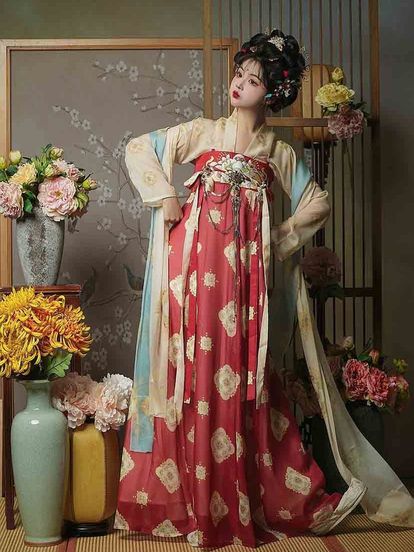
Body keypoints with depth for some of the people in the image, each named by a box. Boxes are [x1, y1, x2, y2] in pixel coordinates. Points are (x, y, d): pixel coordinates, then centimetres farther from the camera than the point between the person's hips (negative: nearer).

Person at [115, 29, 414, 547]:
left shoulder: (278, 151, 12)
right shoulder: (203, 131, 11)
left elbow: (317, 202, 17)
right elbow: (139, 149, 8)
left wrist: (283, 236, 6)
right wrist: (165, 198, -1)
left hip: (245, 265, 0)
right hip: (196, 259, 0)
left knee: (242, 366, 0)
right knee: (197, 364, -2)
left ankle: (264, 496, 12)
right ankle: (196, 498, 8)